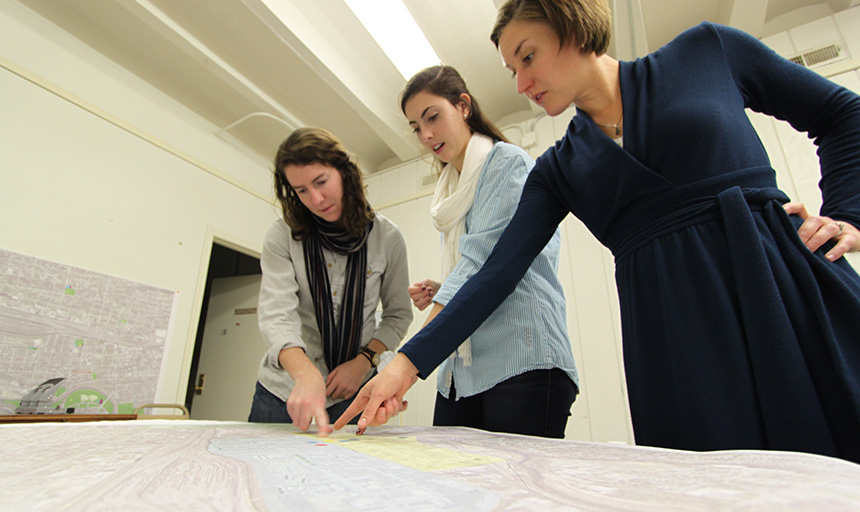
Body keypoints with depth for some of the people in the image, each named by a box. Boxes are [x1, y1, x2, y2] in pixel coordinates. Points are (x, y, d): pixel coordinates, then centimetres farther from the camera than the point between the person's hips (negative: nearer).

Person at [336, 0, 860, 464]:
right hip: (676, 345, 1)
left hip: (791, 282, 0)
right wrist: (408, 363, -6)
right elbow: (498, 272, 0)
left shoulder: (708, 50, 7)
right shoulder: (558, 169, 8)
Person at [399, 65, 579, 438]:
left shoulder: (508, 162, -3)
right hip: (461, 369, 7)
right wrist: (438, 292, 4)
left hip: (521, 360, -7)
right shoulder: (453, 190, 21)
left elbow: (485, 260, -18)